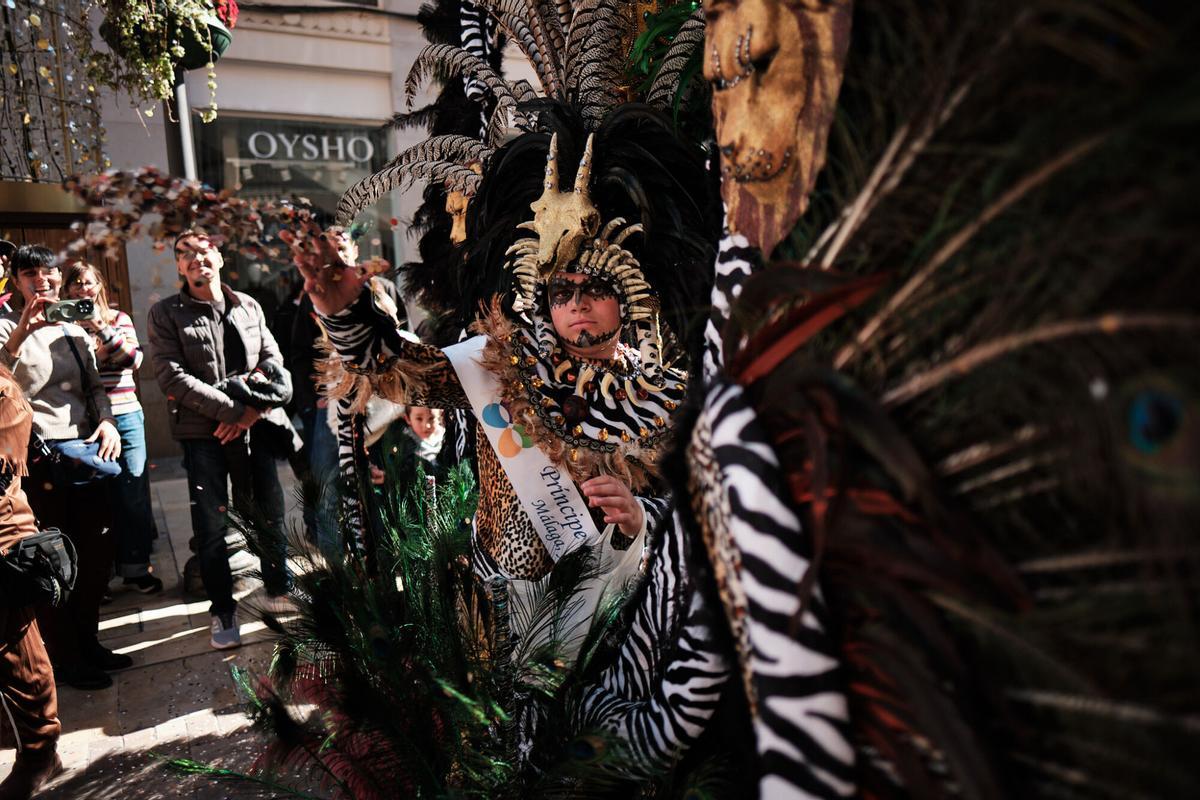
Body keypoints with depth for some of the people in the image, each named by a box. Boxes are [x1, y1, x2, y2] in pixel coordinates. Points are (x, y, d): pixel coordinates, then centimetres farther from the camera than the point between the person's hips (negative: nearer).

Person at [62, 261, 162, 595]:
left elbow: (136, 359, -8)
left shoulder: (118, 318, 6)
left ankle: (136, 567, 14)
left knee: (132, 492, 4)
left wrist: (103, 329, -16)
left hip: (125, 415, 1)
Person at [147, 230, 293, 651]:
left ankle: (277, 589, 29)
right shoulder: (166, 313, -1)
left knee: (268, 513, 9)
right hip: (204, 431, -3)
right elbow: (172, 377, -10)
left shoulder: (249, 306, 10)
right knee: (212, 526, -1)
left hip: (256, 425, 3)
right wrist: (233, 411, -16)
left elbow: (273, 360, 8)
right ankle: (223, 611, 14)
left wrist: (253, 408, -9)